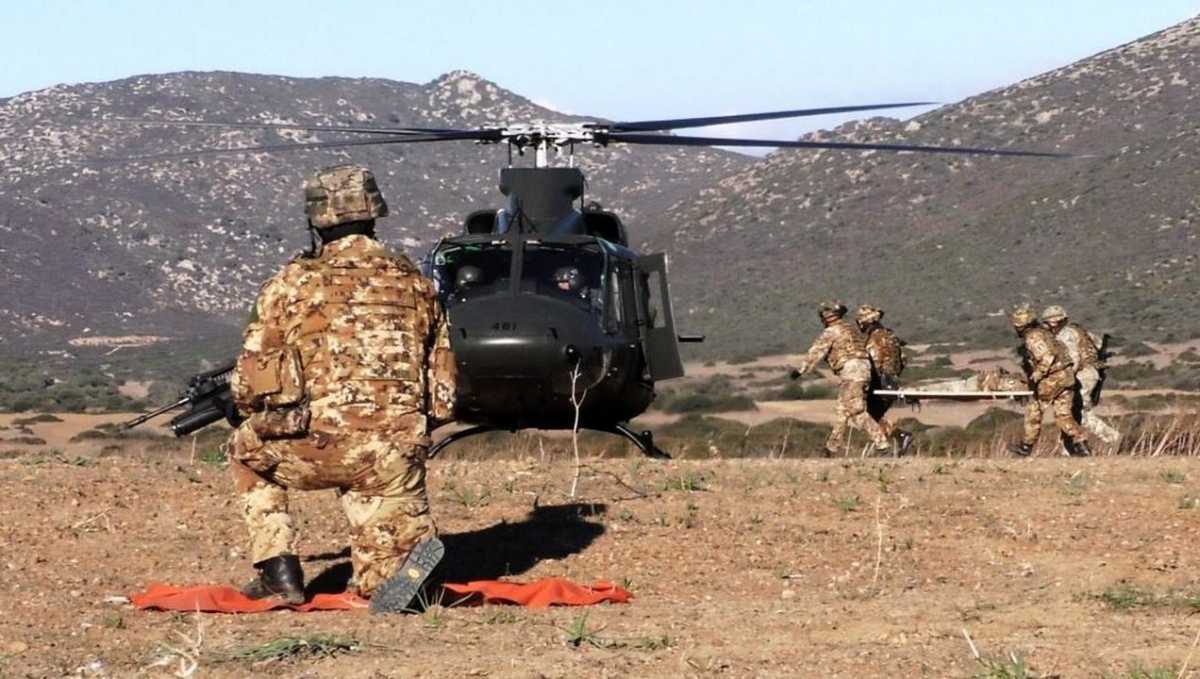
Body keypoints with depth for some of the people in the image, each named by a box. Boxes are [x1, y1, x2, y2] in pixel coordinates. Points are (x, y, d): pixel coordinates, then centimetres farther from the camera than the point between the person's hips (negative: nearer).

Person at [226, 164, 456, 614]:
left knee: (247, 451, 29)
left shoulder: (292, 284, 4)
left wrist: (272, 420, 30)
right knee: (377, 582, 16)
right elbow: (443, 384, 18)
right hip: (397, 455, 2)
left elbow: (246, 388, 8)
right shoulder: (415, 283, 13)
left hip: (316, 451, -2)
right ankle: (409, 551, -19)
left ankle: (278, 571, 19)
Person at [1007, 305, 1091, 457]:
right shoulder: (1043, 332, 18)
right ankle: (1081, 444, -4)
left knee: (1033, 409, 8)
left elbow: (1047, 358, -23)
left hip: (1052, 379, -8)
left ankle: (1026, 446, 17)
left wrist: (1036, 376, -15)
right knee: (1063, 415, 8)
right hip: (1067, 376, 8)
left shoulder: (1032, 338, -11)